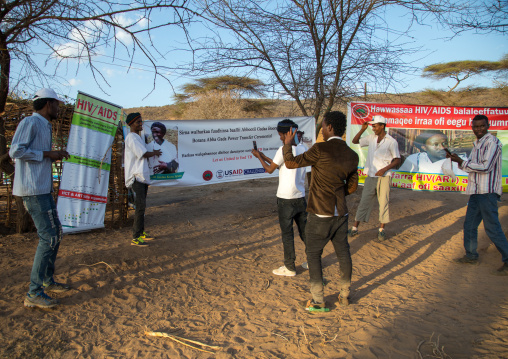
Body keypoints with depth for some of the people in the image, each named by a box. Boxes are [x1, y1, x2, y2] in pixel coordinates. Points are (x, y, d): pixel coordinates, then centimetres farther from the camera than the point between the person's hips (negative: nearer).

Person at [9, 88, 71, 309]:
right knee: (48, 237, -11)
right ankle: (34, 293, -6)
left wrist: (55, 155, 14)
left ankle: (47, 281, 26)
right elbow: (15, 151, -21)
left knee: (55, 232, 15)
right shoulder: (30, 122, -10)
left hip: (43, 189, 11)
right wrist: (47, 154, -16)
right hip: (32, 189, -10)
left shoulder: (44, 126, 19)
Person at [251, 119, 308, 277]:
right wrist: (265, 157, 22)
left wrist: (258, 157, 12)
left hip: (286, 199, -7)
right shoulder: (303, 149, 7)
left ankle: (289, 267, 12)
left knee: (287, 233, 3)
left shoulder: (284, 150, -15)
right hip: (300, 197, 7)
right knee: (305, 230, 17)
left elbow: (270, 169, -3)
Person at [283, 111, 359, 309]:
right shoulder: (352, 155, 4)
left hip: (320, 213, -6)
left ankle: (318, 301, 12)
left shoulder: (320, 149, -17)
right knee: (343, 253, 16)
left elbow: (291, 163, -11)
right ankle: (344, 295, 29)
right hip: (340, 213, 6)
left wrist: (287, 144, 6)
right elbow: (352, 186, 14)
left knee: (313, 254, 7)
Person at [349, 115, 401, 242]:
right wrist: (362, 129, 2)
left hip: (384, 177, -4)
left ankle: (381, 230, 11)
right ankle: (355, 227, 9)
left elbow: (397, 160, -3)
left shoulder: (391, 141, -5)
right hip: (370, 176, 4)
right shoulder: (371, 138, 8)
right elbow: (355, 141, 16)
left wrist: (384, 169, -16)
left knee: (383, 202, 0)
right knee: (364, 202, 5)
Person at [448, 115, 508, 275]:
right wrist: (459, 161, 5)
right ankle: (471, 256, 25)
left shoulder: (492, 142, -11)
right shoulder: (477, 144, 18)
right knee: (469, 225, 13)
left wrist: (462, 162, -15)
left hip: (487, 191, -9)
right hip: (476, 191, 9)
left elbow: (485, 167, -19)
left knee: (492, 227, -7)